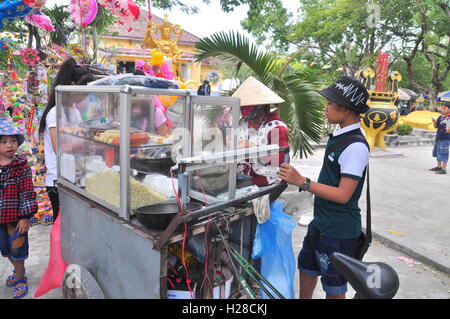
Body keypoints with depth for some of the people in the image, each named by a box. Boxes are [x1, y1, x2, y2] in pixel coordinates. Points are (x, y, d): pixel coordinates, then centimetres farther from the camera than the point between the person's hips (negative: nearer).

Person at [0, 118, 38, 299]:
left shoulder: (21, 166, -12)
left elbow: (27, 193, -12)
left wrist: (25, 216, -14)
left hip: (16, 217, -5)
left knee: (17, 249, 8)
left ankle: (20, 279, 28)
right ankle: (18, 271, 44)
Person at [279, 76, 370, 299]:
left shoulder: (355, 146, -24)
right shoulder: (339, 137, 4)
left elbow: (343, 195, -26)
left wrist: (302, 182, -28)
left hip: (339, 230, -9)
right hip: (322, 222, 9)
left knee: (334, 288, 10)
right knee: (306, 266, 26)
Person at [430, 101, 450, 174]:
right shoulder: (440, 117, 9)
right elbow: (436, 126, 15)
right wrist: (434, 121, -2)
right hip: (438, 137, 9)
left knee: (443, 153, -4)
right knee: (437, 152, 19)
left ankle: (444, 169, 4)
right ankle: (439, 167, 34)